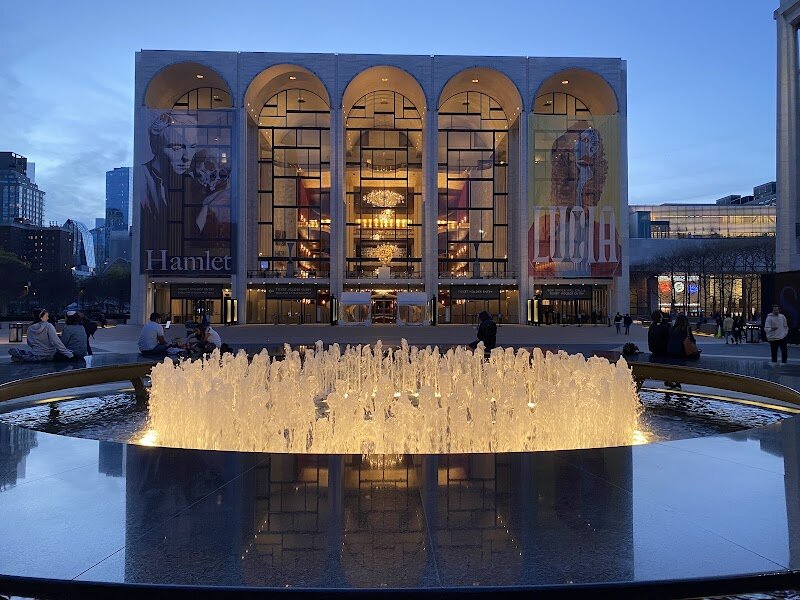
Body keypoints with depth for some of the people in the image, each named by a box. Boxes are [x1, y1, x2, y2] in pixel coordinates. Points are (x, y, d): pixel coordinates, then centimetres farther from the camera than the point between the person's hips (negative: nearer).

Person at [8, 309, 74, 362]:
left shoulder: (30, 328, 2)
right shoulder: (48, 326, -13)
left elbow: (29, 344, 12)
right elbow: (56, 342, -19)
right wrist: (68, 354, -18)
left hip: (36, 355, 6)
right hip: (50, 355, -6)